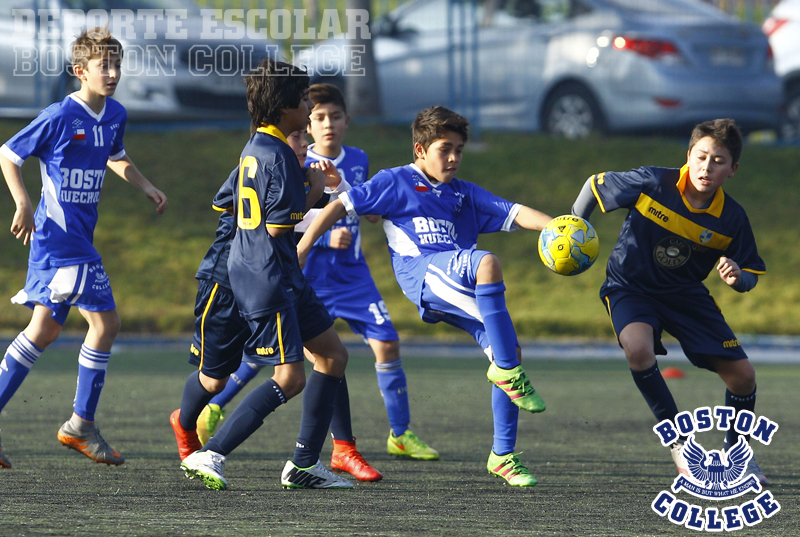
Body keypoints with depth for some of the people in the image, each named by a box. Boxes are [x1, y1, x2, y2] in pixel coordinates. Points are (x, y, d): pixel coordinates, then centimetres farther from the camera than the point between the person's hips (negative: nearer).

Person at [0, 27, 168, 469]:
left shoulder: (115, 115, 8)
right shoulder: (59, 118, -14)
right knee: (105, 321, -9)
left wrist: (146, 187, 13)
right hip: (60, 236, -8)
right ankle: (81, 425, 0)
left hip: (79, 237, 8)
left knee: (44, 330, 10)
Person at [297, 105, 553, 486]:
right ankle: (506, 370, -32)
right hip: (421, 271, -6)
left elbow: (513, 214, 17)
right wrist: (302, 249, 4)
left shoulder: (466, 195, 28)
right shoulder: (398, 182, 15)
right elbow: (342, 206, 12)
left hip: (460, 290, 6)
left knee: (508, 350, -11)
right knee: (487, 262, -36)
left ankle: (502, 456, -1)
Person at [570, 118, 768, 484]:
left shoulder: (732, 218, -14)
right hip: (630, 286, -3)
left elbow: (751, 275, -3)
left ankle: (735, 450, 26)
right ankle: (678, 439, -15)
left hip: (685, 295, 3)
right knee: (639, 348, -35)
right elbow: (595, 185, -8)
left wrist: (737, 278, -26)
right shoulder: (651, 184, -22)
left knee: (741, 374, -4)